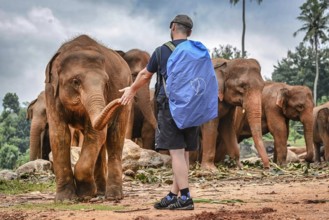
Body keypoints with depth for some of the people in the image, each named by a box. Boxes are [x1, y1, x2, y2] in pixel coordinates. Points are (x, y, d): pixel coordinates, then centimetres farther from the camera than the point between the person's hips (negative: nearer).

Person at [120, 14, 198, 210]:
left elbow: (145, 75, 15)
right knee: (184, 153, 8)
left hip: (170, 105, -4)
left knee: (176, 152, -8)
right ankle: (173, 196, 11)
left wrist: (132, 90, 33)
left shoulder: (162, 51, 2)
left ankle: (186, 197, -15)